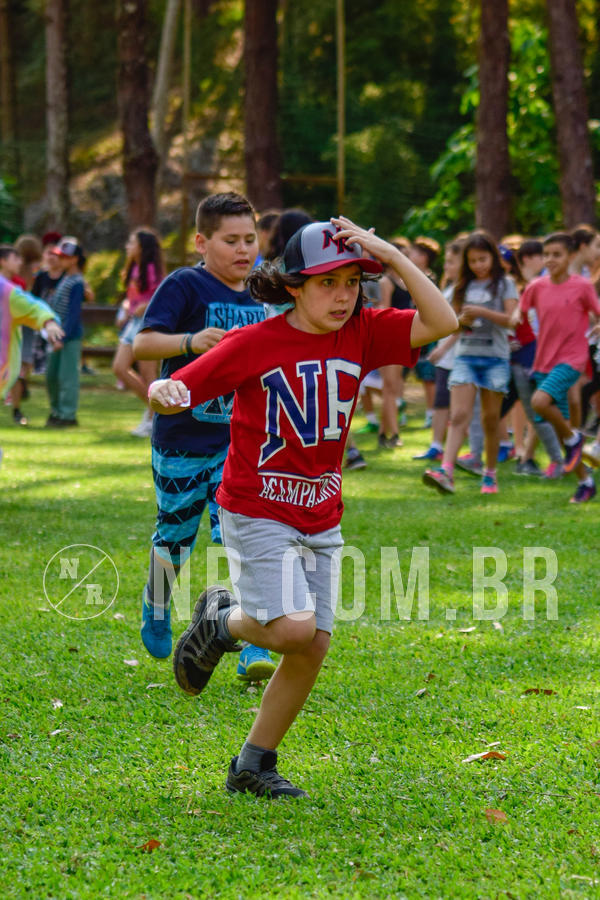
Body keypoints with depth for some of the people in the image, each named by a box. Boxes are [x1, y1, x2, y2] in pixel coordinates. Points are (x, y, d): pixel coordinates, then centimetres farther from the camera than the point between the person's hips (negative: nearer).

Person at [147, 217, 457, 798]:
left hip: (320, 519, 5)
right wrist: (163, 394, -36)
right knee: (294, 628, -21)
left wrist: (389, 254, -17)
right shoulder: (254, 344, -11)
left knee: (313, 648, 3)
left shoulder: (361, 335, 0)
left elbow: (442, 322, -11)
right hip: (256, 514, -5)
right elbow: (174, 391, -11)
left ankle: (252, 766, 18)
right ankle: (221, 621, 12)